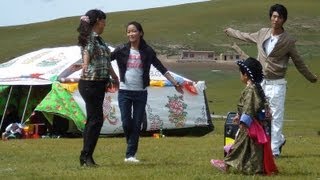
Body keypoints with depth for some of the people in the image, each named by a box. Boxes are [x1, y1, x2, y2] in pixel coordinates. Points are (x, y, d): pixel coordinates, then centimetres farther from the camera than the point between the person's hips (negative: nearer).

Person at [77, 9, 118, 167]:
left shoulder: (98, 39, 16)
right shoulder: (91, 38, -12)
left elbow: (106, 60, 30)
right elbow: (88, 51, -35)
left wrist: (114, 76, 42)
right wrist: (85, 64, -55)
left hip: (98, 84, 10)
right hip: (91, 84, -10)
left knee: (93, 119, 11)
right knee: (96, 119, -10)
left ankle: (85, 156, 15)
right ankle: (87, 155, -8)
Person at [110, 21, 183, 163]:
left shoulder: (147, 51, 2)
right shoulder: (121, 50, 0)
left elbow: (161, 68, 5)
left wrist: (175, 83, 2)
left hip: (141, 93, 1)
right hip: (125, 91, -1)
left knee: (137, 125, -1)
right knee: (126, 123, -4)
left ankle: (130, 155, 3)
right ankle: (131, 150, 21)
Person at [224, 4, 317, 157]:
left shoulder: (288, 41, -7)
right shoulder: (262, 34, 5)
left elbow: (298, 62, 4)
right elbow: (245, 36, 25)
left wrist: (311, 78, 10)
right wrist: (230, 31, 40)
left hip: (277, 84, -5)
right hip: (261, 83, 5)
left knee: (276, 117, -4)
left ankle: (275, 149, 0)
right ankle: (279, 140, 30)